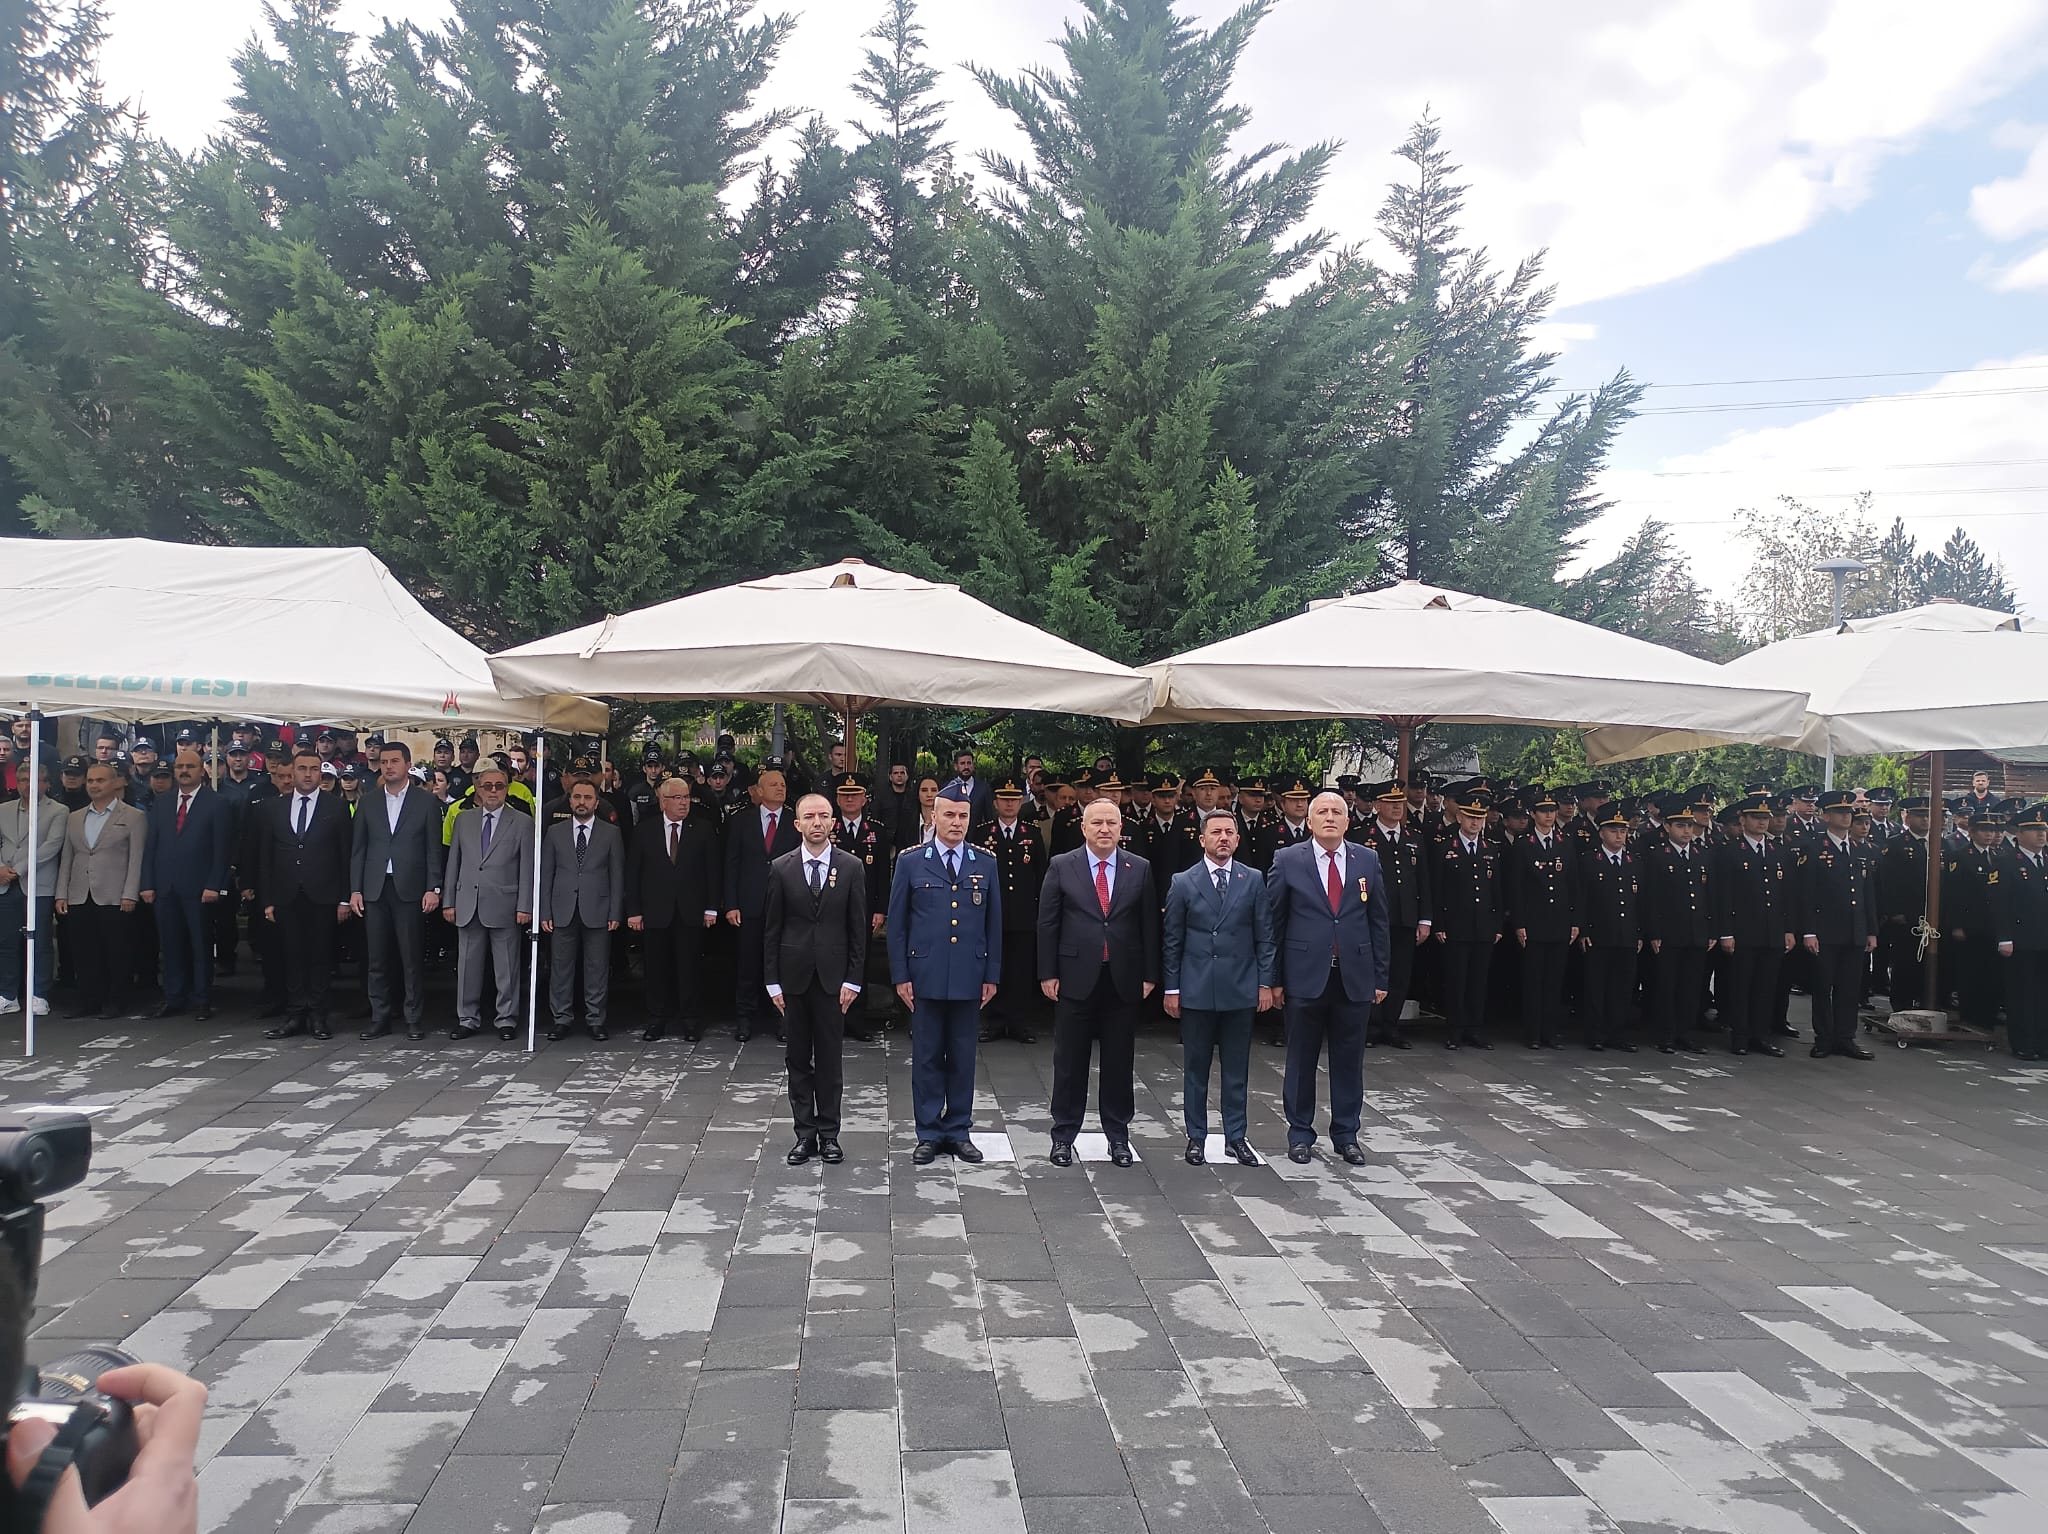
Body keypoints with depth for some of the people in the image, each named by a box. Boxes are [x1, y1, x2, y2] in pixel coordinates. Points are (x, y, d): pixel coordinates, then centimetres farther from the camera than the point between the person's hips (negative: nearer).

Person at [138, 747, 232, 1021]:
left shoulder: (216, 804, 0)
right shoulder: (161, 803, 13)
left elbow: (220, 849, -5)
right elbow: (151, 846, 12)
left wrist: (213, 885, -12)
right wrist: (147, 884, 4)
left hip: (199, 888, -4)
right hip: (165, 887, 4)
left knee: (201, 945, 2)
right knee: (170, 945, 7)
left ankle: (202, 1001, 8)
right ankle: (173, 998, 15)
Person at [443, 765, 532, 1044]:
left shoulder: (521, 822, 2)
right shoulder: (463, 819, 11)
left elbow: (527, 868, -1)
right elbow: (453, 862, 12)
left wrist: (524, 906, -7)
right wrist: (449, 902, 7)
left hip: (504, 905, -3)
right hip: (467, 904, 3)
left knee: (506, 966, 2)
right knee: (468, 964, 7)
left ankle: (506, 1019, 11)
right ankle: (468, 1019, 17)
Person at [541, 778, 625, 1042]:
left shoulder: (611, 833, 6)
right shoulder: (554, 832, 10)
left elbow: (617, 876, 4)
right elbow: (545, 874, 8)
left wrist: (615, 913, -3)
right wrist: (545, 912, 1)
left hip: (597, 912, -1)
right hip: (562, 911, 1)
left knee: (597, 969, 2)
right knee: (560, 968, 4)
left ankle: (595, 1020, 10)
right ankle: (562, 1019, 13)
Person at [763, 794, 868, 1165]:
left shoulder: (852, 867, 0)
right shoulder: (781, 868, 1)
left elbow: (858, 928, 1)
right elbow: (771, 929, 3)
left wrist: (853, 980, -4)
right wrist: (773, 981, -1)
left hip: (833, 977, -1)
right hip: (793, 977, 1)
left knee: (830, 1058, 5)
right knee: (798, 1059, 7)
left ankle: (829, 1134, 15)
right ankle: (805, 1133, 16)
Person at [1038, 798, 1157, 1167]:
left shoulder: (1140, 869, 4)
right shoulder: (1061, 867, 0)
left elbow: (1149, 925, 5)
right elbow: (1047, 924, 0)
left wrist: (1150, 975, 2)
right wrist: (1047, 974, -5)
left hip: (1123, 981, 1)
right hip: (1076, 980, -1)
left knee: (1120, 1063, 9)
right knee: (1070, 1062, 7)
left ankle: (1118, 1135, 22)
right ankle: (1064, 1135, 19)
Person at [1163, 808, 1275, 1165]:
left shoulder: (1253, 880, 5)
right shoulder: (1183, 882, 2)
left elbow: (1264, 936, 5)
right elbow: (1171, 940, 3)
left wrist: (1265, 983, 0)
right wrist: (1171, 988, 0)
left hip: (1240, 989, 1)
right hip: (1196, 990, -1)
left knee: (1237, 1069, 8)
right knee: (1195, 1068, 7)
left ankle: (1236, 1137, 19)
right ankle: (1196, 1137, 18)